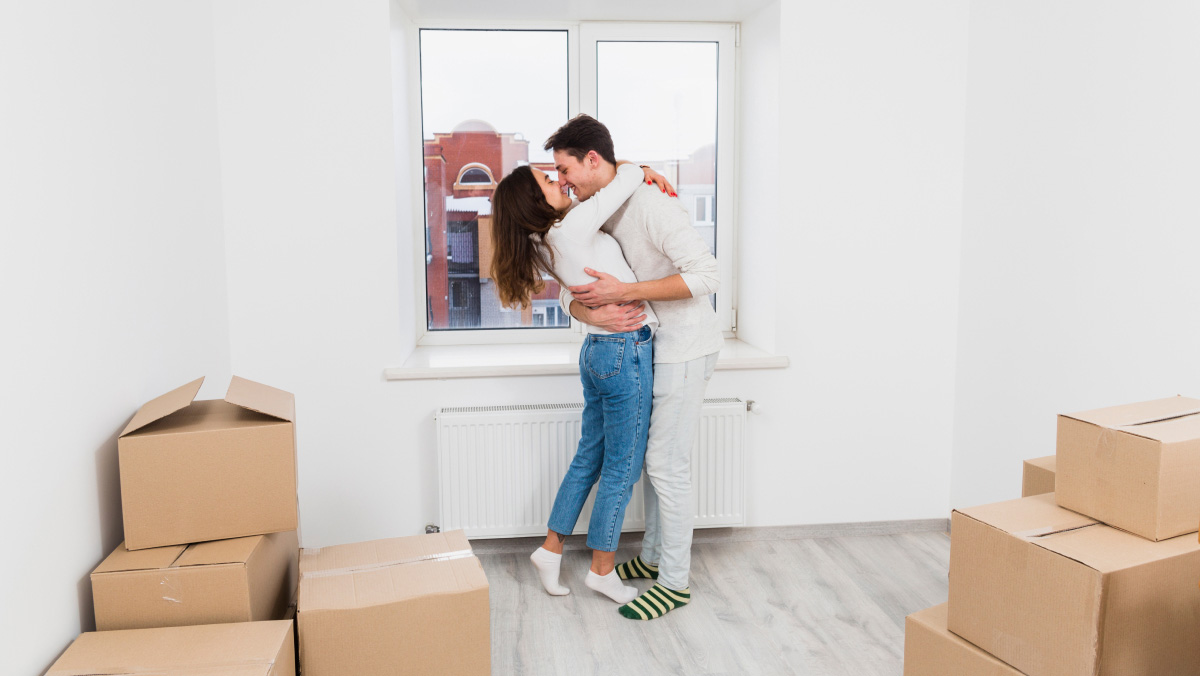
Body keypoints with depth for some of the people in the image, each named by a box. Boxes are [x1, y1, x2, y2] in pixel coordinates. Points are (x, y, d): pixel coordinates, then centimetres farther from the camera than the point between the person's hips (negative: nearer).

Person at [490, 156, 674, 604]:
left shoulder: (543, 243, 6)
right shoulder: (573, 226, -19)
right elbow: (630, 175, -14)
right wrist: (642, 172, 8)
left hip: (598, 349, 9)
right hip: (626, 350, -9)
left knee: (589, 458, 18)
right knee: (622, 468, 4)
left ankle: (550, 549, 27)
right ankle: (603, 569, 17)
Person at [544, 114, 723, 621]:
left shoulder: (649, 205, -23)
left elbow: (705, 274, -29)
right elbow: (571, 289, 4)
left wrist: (624, 292, -29)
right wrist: (594, 314, -21)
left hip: (685, 348, -9)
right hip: (651, 346, 9)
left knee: (667, 465, -4)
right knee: (651, 455, 17)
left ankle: (674, 582, 9)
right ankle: (654, 555, 33)